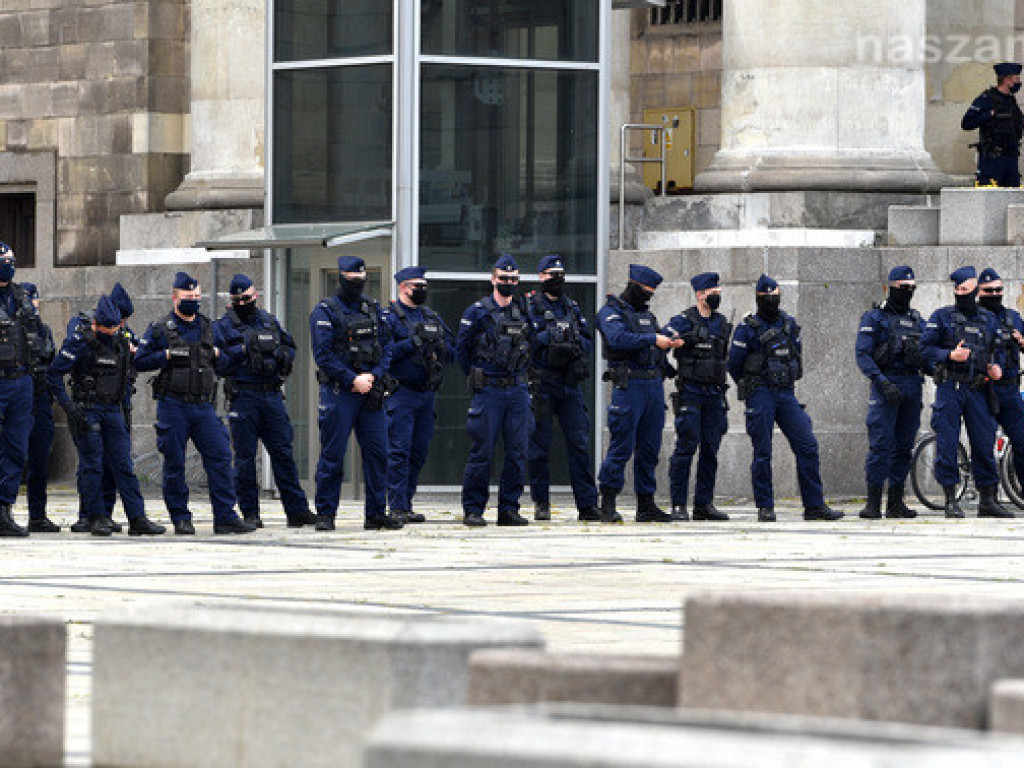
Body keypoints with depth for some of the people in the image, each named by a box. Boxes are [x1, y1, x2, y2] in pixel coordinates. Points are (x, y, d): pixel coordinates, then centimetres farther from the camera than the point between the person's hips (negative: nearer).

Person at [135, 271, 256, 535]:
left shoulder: (208, 327, 15)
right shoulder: (160, 329, 2)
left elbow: (224, 363, 21)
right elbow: (140, 361, -2)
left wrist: (216, 354, 0)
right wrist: (168, 355, -12)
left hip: (204, 405, 3)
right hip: (173, 405, -3)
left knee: (220, 457, -5)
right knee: (175, 463, 0)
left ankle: (225, 517, -4)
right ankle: (181, 519, 8)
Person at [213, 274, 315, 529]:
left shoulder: (270, 321, 16)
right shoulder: (224, 326, 2)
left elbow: (290, 347, 24)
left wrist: (283, 356, 2)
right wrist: (242, 350, -16)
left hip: (272, 395, 4)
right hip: (243, 397, -4)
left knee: (283, 453, 2)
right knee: (245, 457, -1)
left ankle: (297, 510, 4)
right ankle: (250, 514, 6)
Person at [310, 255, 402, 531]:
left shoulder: (373, 308, 13)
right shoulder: (325, 311, -3)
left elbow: (386, 346, 11)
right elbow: (323, 354, -10)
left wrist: (373, 376, -7)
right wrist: (353, 380, -15)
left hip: (370, 391, 5)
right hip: (338, 392, -5)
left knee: (377, 452, 3)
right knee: (332, 455, -2)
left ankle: (376, 514, 10)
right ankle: (325, 514, 4)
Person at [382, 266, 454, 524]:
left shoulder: (431, 317, 17)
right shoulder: (390, 317, -3)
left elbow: (453, 349, 17)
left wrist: (437, 348, -3)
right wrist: (412, 343, -19)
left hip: (426, 393, 7)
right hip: (401, 393, -7)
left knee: (419, 452, 9)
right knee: (399, 451, -9)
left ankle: (407, 504, 16)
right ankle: (397, 508, -8)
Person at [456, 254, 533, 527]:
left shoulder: (523, 314, 13)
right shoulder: (477, 312, -1)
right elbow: (461, 349, 3)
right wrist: (476, 377, 5)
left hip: (518, 390, 4)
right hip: (488, 391, -4)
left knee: (517, 452, 2)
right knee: (482, 452, -5)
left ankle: (509, 509, 9)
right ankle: (473, 510, 1)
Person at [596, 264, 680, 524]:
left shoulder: (647, 313, 21)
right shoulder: (611, 311, -3)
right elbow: (619, 339, -20)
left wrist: (669, 343, 3)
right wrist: (653, 339, -22)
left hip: (654, 385, 8)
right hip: (629, 385, -7)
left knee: (650, 449, 8)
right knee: (622, 447, -10)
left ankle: (646, 504, 13)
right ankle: (607, 505, -6)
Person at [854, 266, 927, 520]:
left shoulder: (917, 320, 18)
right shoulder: (875, 317, 0)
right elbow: (863, 354, -8)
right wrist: (882, 382, -19)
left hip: (913, 384, 6)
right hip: (887, 382, -6)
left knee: (904, 447, 6)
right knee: (880, 444, -12)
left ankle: (896, 503, 10)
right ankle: (873, 502, -12)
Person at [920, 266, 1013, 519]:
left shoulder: (989, 320, 14)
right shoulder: (942, 317, 4)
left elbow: (998, 349, 22)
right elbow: (926, 348, -2)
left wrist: (997, 367, 1)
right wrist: (950, 355, -17)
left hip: (978, 391, 3)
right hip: (949, 387, -3)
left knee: (984, 444, 2)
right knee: (947, 444, -4)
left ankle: (988, 500, 9)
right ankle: (951, 501, 1)